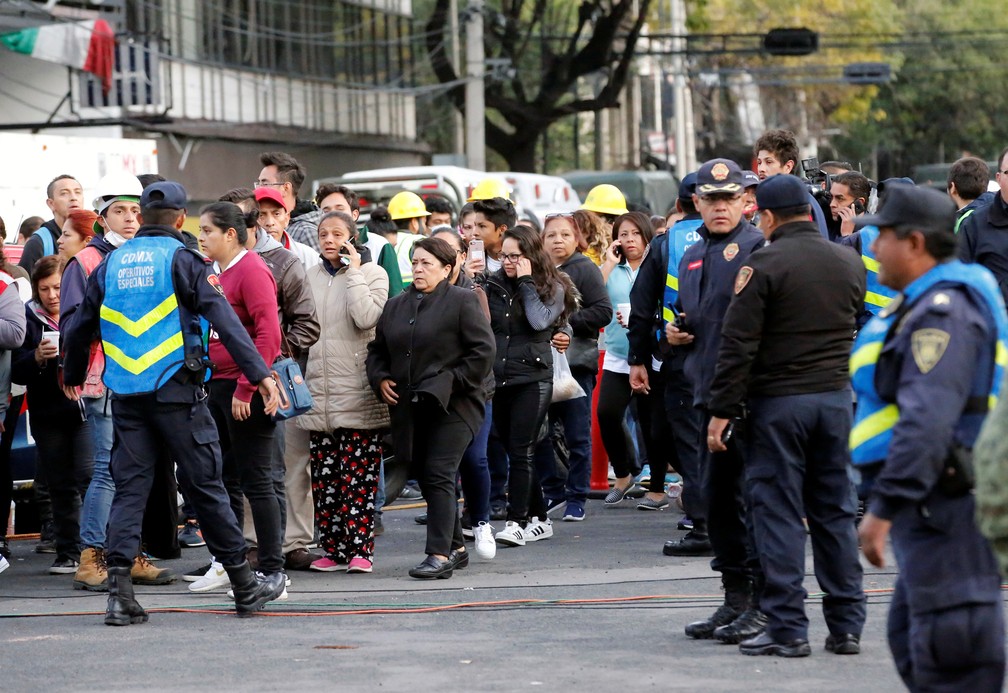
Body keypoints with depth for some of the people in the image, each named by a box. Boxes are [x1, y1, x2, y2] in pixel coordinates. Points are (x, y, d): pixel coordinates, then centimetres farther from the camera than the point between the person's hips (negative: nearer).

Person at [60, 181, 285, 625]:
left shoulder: (112, 263, 11)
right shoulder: (181, 259, -3)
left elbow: (77, 328, 18)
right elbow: (223, 319, -13)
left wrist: (73, 377, 35)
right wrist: (259, 374, -17)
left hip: (126, 395, 4)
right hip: (176, 389, -4)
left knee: (129, 488, 5)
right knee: (205, 484, 2)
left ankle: (119, 593, -6)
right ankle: (245, 588, 11)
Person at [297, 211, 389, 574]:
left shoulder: (372, 274, 2)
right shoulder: (310, 277, 15)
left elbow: (366, 318, -16)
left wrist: (353, 272, -9)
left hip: (357, 392, -5)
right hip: (318, 391, 5)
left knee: (358, 475, -6)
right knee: (323, 476, 4)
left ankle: (359, 548, -3)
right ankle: (333, 549, 9)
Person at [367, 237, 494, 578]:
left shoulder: (462, 301, -3)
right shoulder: (396, 306, 15)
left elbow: (483, 350, -8)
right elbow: (377, 350, 22)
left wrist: (455, 382, -12)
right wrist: (381, 379, 4)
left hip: (450, 408, -7)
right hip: (409, 409, 7)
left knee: (439, 476, -14)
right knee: (425, 478, 9)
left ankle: (440, 554, -16)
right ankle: (455, 547, 21)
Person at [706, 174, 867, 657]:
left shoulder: (762, 266, -11)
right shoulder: (848, 263, 8)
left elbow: (738, 345, -13)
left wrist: (722, 411, -8)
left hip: (778, 402, -5)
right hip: (836, 397, 5)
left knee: (779, 512, -1)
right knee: (835, 512, 10)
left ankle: (786, 628, -2)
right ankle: (846, 626, 12)